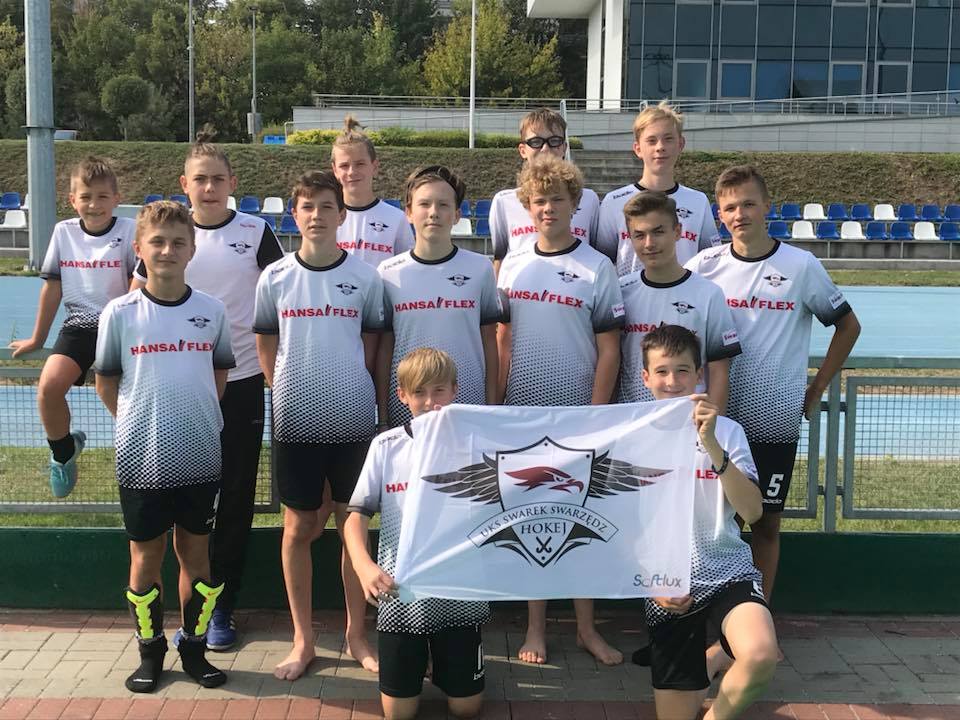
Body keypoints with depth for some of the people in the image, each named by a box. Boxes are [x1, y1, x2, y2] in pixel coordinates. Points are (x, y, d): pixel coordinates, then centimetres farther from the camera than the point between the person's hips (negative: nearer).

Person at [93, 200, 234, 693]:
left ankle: (194, 648, 25)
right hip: (142, 458, -1)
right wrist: (137, 421, -1)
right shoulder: (119, 313, -5)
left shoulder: (211, 311, 0)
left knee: (195, 552, 11)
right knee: (146, 555, 9)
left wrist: (196, 418, 5)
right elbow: (105, 380, 4)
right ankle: (151, 652, 25)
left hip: (200, 457, 1)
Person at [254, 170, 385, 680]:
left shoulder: (364, 277, -1)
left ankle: (356, 636, 22)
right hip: (294, 422, 1)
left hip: (354, 420, 0)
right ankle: (303, 640, 20)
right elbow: (266, 346, 10)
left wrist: (350, 389, 2)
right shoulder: (275, 278, 1)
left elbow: (371, 343, 7)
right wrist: (289, 391, 4)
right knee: (298, 528, 7)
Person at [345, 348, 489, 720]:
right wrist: (364, 566, -22)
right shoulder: (386, 446, -2)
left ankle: (443, 659, 38)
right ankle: (418, 659, 37)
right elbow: (357, 514, -4)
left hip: (460, 592, 0)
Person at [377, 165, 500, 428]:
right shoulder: (389, 273, 2)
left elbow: (489, 342, 6)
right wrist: (382, 418, 4)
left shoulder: (480, 268, 2)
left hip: (469, 404, 0)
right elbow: (384, 348, 5)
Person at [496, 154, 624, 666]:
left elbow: (609, 351, -6)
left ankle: (587, 628, 18)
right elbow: (502, 340, 9)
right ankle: (536, 627, 20)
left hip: (577, 415, -3)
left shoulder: (597, 268, -4)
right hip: (522, 414, 3)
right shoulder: (513, 265, 6)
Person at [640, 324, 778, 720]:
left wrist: (711, 445, -24)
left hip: (727, 570, -1)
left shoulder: (726, 431, -1)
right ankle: (710, 662, 37)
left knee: (761, 657, -32)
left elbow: (752, 512, -15)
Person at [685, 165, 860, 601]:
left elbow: (848, 325, 8)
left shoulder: (801, 266, -3)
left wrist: (816, 389, 5)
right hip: (717, 418, 1)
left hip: (776, 420, 0)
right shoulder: (705, 265, -1)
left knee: (767, 521, 8)